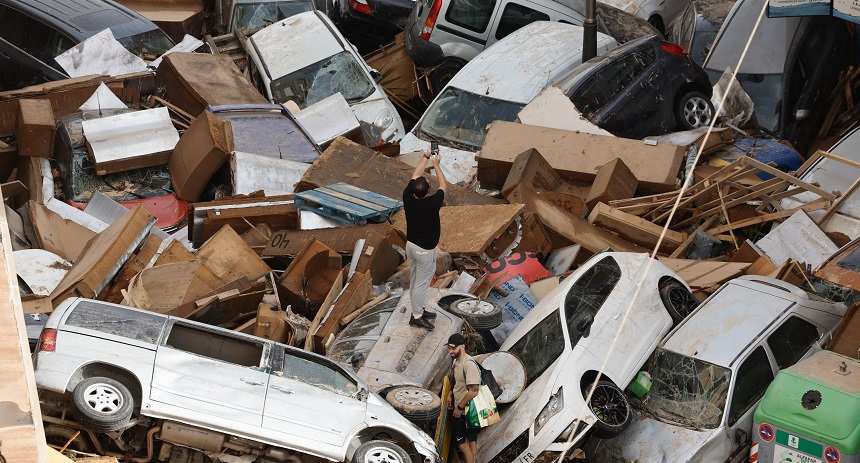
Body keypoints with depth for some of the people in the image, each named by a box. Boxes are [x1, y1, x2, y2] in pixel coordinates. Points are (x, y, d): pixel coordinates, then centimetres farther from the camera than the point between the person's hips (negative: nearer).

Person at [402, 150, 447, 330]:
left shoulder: (408, 198, -13)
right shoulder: (432, 204, -26)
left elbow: (415, 176, 2)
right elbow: (443, 186, -9)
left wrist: (425, 158, 9)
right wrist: (436, 165, 0)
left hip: (411, 245, 7)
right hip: (425, 250, -7)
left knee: (415, 280, 19)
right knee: (421, 283, 4)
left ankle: (420, 310, 34)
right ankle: (417, 317, 13)